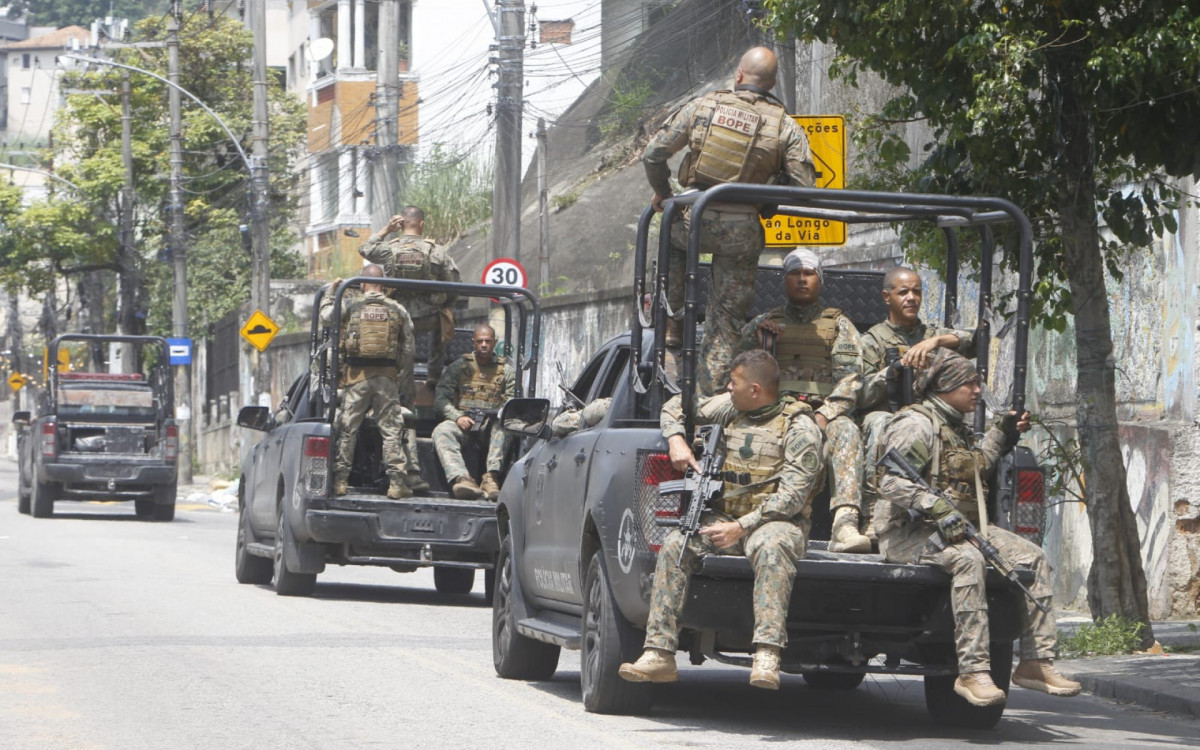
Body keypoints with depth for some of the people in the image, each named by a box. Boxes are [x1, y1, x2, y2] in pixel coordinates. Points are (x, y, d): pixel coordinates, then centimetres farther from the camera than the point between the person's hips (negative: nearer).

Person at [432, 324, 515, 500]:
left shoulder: (506, 371, 16)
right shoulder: (459, 366, 15)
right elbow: (440, 398, 7)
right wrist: (458, 417, -11)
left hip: (492, 425, -1)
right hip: (462, 424, 1)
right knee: (441, 431, -33)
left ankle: (492, 477, -49)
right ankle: (462, 478, -53)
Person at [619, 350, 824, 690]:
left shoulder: (799, 426, -6)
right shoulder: (730, 408, 13)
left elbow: (793, 495, -15)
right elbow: (675, 407, 27)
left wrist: (741, 527, -21)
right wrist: (676, 441, 4)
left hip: (776, 521, -6)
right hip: (725, 517, 6)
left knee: (771, 547, -40)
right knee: (675, 544, -22)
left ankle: (767, 658, -52)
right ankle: (659, 654, -27)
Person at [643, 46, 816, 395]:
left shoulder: (702, 106, 0)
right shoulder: (785, 126, -2)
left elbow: (654, 153, 2)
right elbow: (803, 186, -7)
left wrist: (662, 192, 19)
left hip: (695, 220, 1)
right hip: (743, 232, -1)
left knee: (671, 240, 36)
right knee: (727, 319, 11)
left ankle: (672, 324, 29)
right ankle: (710, 392, 9)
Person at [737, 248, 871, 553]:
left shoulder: (839, 325, 19)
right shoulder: (763, 324, 24)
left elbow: (849, 378, 4)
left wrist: (825, 414, -14)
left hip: (824, 412, 0)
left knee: (845, 431, -37)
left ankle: (845, 524, -53)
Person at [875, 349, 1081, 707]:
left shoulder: (956, 427, 20)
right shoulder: (916, 424, -11)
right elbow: (891, 480, -24)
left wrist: (1001, 435, 32)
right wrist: (939, 509, -33)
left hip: (958, 527, 10)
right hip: (910, 533, -10)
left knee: (1034, 557, 0)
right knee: (967, 558, -39)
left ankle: (1036, 662, -1)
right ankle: (972, 672, -40)